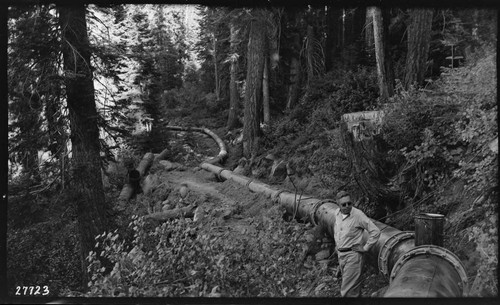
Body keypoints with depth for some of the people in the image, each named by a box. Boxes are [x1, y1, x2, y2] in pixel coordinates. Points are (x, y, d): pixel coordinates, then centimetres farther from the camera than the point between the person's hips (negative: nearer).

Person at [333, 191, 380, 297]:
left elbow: (375, 231, -15)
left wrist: (365, 248, -12)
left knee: (348, 291, -7)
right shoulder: (337, 214, 4)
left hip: (353, 255, -7)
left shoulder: (358, 215, -17)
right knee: (354, 288, 20)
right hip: (341, 255, 7)